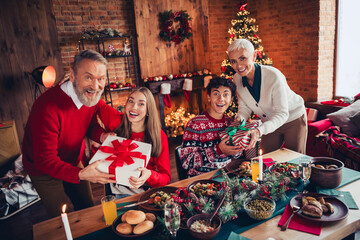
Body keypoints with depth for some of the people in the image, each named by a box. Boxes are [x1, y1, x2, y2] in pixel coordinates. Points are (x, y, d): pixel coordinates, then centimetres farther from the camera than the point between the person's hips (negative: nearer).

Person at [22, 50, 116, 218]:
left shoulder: (92, 96, -15)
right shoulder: (48, 106, -37)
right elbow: (45, 160, -33)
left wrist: (103, 136, -22)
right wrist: (80, 174, -48)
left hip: (73, 163, 6)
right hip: (43, 170, -6)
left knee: (88, 209, 19)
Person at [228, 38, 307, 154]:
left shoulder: (273, 76, -33)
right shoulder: (237, 79, -16)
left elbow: (282, 114, -32)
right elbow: (244, 107, -5)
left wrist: (259, 130, -48)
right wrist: (239, 120, -29)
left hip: (293, 119, -4)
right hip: (270, 123, 5)